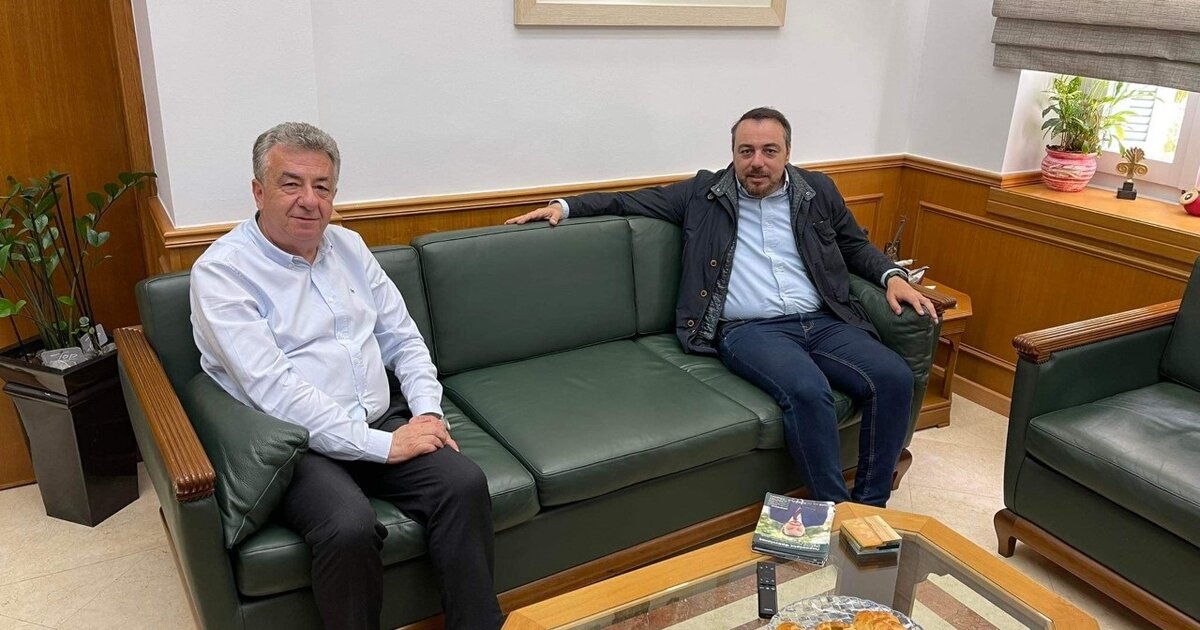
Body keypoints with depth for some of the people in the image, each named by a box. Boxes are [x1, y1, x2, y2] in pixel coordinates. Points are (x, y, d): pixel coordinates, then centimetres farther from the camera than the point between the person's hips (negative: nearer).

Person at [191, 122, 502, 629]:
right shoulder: (221, 271, -8)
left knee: (465, 483, -19)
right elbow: (273, 389, -18)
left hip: (382, 422, 6)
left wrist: (428, 410, -4)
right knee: (350, 526, -32)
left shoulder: (348, 247, 12)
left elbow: (402, 338, 15)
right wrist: (382, 444, -20)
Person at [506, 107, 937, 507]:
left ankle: (869, 507, -8)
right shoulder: (703, 194, 10)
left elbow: (855, 246, 28)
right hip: (748, 330, -3)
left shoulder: (818, 191, 17)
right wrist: (566, 206, 7)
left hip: (822, 321, 4)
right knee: (808, 390, -34)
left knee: (894, 377, -22)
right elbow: (631, 201, 16)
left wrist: (892, 275, 10)